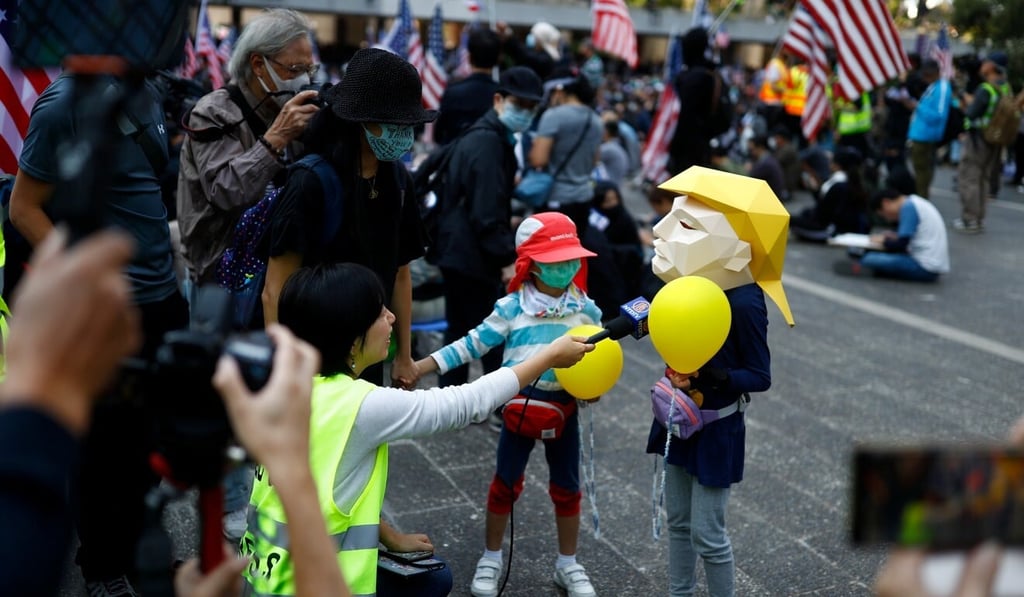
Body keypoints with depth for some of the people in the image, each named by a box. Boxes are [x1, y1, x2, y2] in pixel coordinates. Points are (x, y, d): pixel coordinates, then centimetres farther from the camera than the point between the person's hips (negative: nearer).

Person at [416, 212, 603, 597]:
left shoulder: (586, 310, -4)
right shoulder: (512, 308, -11)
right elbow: (474, 344, -8)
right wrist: (421, 366, -12)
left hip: (565, 406, 2)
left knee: (567, 486, 13)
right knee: (506, 482, 11)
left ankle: (568, 564, 32)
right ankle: (490, 560, 28)